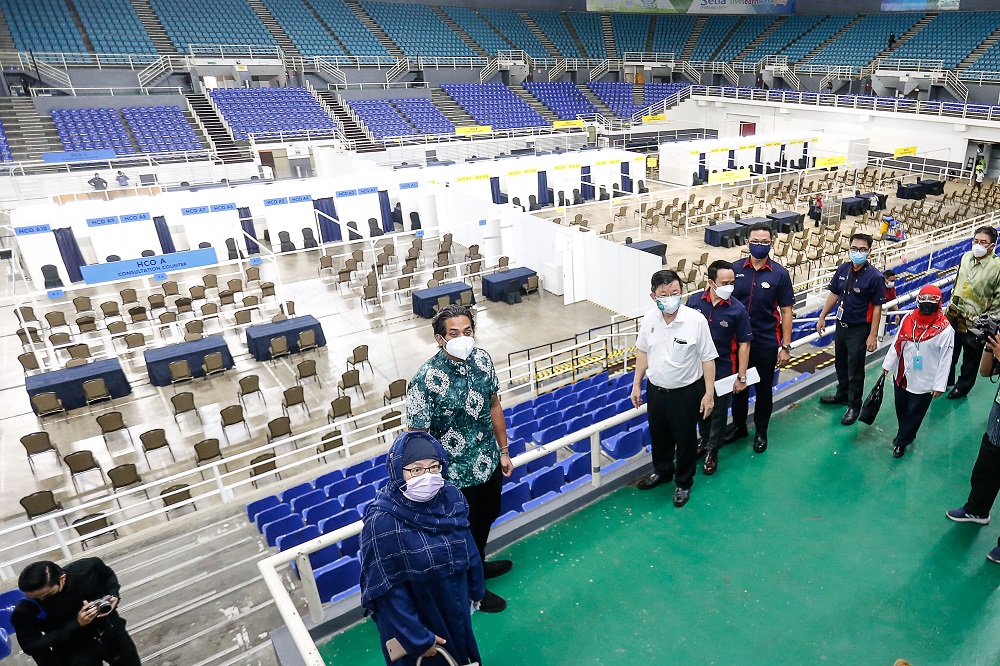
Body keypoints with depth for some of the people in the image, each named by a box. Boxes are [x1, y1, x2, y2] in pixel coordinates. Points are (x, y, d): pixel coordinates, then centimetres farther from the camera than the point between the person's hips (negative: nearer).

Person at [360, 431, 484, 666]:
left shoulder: (452, 497, -16)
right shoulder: (382, 521, -30)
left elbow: (467, 546, 0)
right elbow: (387, 590, -23)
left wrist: (476, 588, 11)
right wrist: (417, 637, -18)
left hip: (455, 605, 5)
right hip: (413, 617, -4)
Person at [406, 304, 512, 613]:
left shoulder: (482, 359, -9)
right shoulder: (426, 380, -28)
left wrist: (503, 451, 10)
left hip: (489, 463, 6)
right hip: (457, 476, -6)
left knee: (486, 519, 29)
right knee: (465, 532, 18)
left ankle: (479, 564, 58)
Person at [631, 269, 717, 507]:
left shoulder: (696, 320, -20)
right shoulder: (649, 319, -7)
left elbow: (708, 359, -13)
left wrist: (709, 392, -12)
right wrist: (637, 384, 8)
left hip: (686, 392, -4)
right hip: (655, 389, 4)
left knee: (685, 439, 13)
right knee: (659, 435, 22)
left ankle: (684, 483, 36)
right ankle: (662, 471, 48)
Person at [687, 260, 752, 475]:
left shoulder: (737, 310, -15)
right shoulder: (694, 301, -9)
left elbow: (744, 345, -9)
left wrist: (742, 377, -9)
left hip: (723, 370, -2)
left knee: (718, 411, 12)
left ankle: (712, 451, 32)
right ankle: (704, 440, 45)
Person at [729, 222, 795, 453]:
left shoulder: (780, 274, -8)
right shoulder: (735, 269, -4)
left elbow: (786, 312, -5)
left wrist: (786, 347, -7)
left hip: (766, 343, -2)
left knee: (764, 389, 13)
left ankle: (761, 431, 32)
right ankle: (738, 426, 36)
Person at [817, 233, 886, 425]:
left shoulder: (874, 276, -17)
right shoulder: (843, 269, -1)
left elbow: (877, 307, -15)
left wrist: (873, 335, -16)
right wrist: (822, 317, 10)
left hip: (859, 330, -6)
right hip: (841, 325, 6)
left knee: (855, 369, 5)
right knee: (840, 363, 21)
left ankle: (854, 405, 20)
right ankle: (842, 394, 41)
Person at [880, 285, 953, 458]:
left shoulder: (945, 329, -17)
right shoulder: (908, 319, -5)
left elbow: (945, 359, -12)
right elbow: (897, 343, 6)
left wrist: (939, 385, -10)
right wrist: (887, 364, 11)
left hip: (924, 383, -4)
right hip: (902, 376, 5)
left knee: (914, 414, 9)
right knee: (901, 409, 20)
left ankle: (901, 441, 26)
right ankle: (905, 434, 44)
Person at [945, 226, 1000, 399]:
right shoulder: (966, 257, -1)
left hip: (974, 323, -5)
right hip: (954, 315, 5)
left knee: (970, 357, 12)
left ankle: (963, 387, 29)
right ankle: (946, 378, 39)